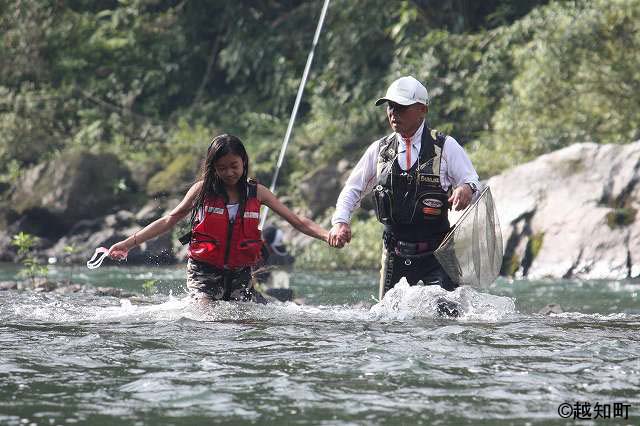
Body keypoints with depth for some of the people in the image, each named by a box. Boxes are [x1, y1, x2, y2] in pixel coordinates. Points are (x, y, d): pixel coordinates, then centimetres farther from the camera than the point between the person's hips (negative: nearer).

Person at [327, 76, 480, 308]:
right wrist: (340, 222, -6)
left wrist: (466, 189, -29)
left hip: (436, 256, -3)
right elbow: (353, 189, 13)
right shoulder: (379, 150, 8)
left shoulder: (446, 147, -1)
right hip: (395, 254, 3)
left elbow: (474, 183, -3)